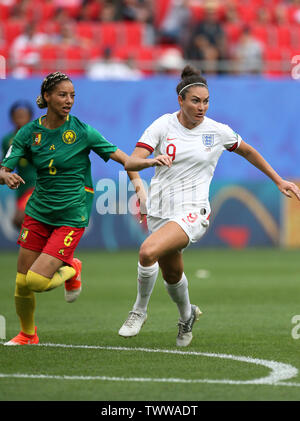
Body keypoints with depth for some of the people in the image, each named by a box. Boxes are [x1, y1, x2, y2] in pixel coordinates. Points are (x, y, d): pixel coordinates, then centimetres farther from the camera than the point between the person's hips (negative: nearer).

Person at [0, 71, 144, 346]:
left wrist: (138, 184, -19)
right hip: (38, 214, 3)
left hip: (71, 217, -3)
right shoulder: (29, 132, -1)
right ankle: (27, 334, 30)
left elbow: (123, 158, -3)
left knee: (36, 281, -17)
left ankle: (71, 270, 16)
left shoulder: (82, 131, -8)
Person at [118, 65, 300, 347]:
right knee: (172, 275, 15)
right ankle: (187, 316, 48)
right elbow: (131, 163, -13)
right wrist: (152, 161, -35)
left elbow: (247, 152, 18)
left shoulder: (218, 131, -1)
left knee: (148, 251, -29)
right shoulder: (163, 126, -3)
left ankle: (139, 311, -7)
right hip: (160, 211, 3)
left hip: (192, 213, -3)